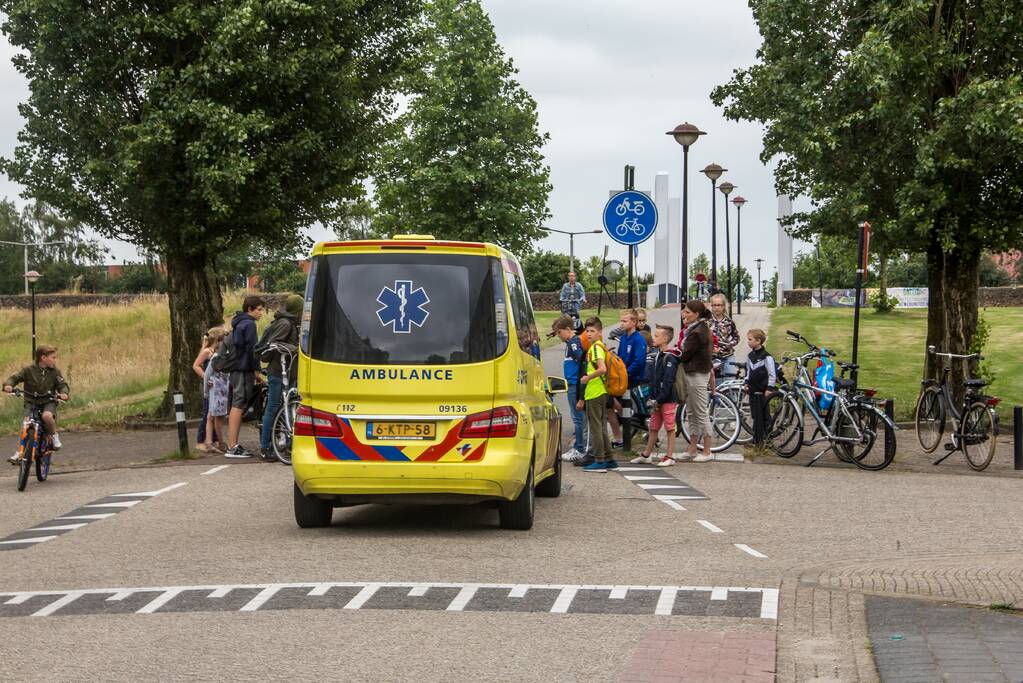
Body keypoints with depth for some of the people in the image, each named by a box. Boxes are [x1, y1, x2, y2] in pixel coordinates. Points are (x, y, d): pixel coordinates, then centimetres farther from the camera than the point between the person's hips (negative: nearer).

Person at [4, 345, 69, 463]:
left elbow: (62, 384, 1)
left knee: (47, 415, -34)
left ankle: (54, 435, -6)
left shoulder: (55, 371, 0)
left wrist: (64, 393, -22)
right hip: (31, 403, 0)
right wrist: (8, 385, -26)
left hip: (48, 401, 0)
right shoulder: (29, 370, -5)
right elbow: (15, 378, -4)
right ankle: (20, 452, -5)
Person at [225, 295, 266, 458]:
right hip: (244, 370, -10)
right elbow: (251, 348, -16)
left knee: (236, 407, 12)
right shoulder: (249, 324, -10)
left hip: (235, 370, 10)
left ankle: (233, 445, 14)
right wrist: (257, 370, -12)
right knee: (238, 406, -11)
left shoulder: (238, 324, 20)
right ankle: (233, 447, -14)